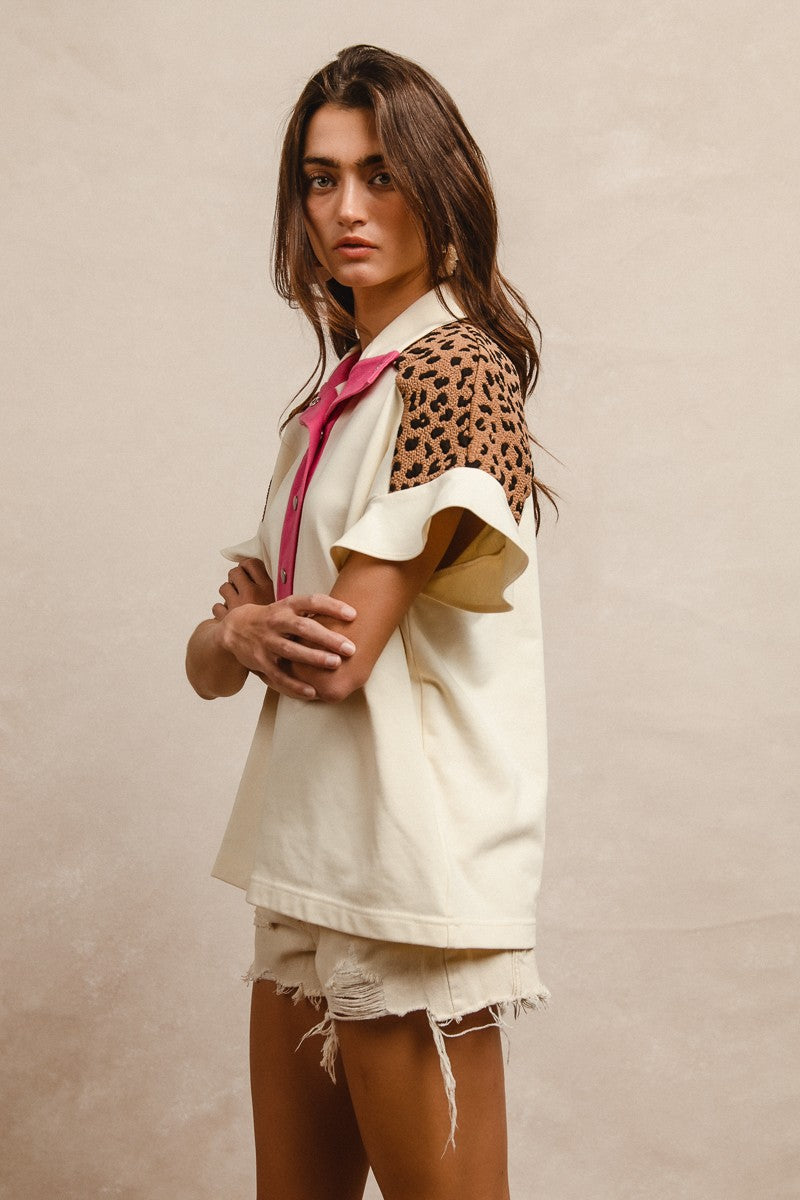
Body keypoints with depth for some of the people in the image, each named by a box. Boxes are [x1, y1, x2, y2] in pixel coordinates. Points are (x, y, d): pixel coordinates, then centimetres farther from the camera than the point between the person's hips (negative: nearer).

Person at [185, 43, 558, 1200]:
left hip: (410, 873, -8)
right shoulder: (331, 398, 14)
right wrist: (244, 635, -11)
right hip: (307, 866, 8)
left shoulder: (453, 368, -12)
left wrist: (251, 614, 2)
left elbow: (343, 654, -19)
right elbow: (210, 658, 12)